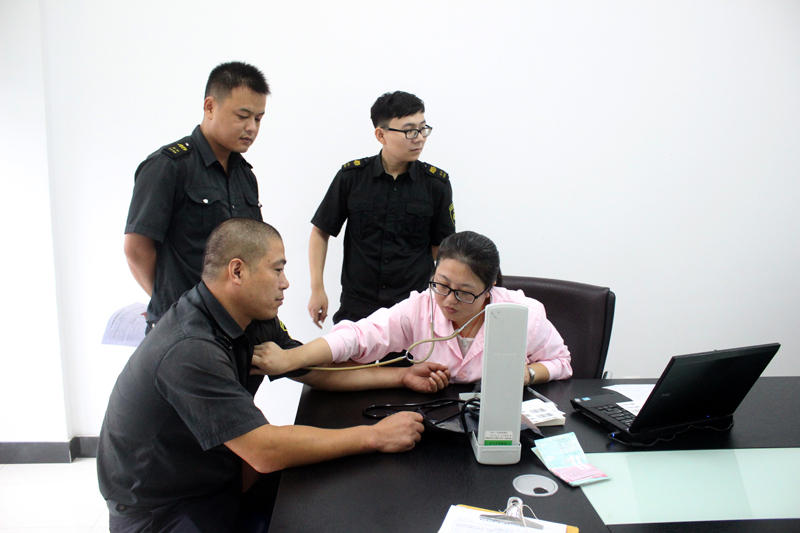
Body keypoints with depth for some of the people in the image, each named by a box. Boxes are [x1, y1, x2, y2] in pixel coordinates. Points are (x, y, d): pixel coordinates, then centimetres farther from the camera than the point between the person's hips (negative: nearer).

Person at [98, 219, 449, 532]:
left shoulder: (254, 320, -4)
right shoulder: (190, 350, -31)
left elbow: (314, 368, 9)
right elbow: (264, 450, -32)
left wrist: (401, 377, 3)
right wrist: (374, 436, -26)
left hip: (220, 477, 8)